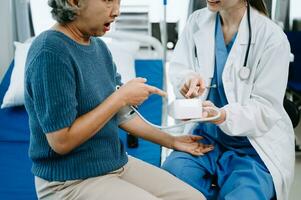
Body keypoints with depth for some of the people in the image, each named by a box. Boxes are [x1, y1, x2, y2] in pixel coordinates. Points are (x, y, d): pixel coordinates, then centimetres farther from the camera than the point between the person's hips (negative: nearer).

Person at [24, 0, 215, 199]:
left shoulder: (99, 46, 4)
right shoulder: (50, 52, -22)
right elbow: (61, 142, -23)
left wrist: (172, 141, 10)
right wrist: (120, 98, -19)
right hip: (71, 182, -8)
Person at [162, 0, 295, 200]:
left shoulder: (272, 38, -16)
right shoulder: (197, 21, -1)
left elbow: (266, 110, -15)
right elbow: (177, 67, 0)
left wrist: (221, 115, -33)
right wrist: (189, 78, -25)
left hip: (253, 148, -4)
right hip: (206, 137, 4)